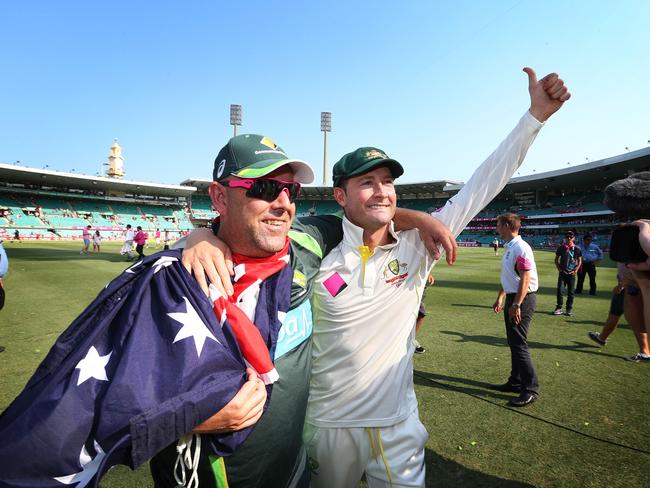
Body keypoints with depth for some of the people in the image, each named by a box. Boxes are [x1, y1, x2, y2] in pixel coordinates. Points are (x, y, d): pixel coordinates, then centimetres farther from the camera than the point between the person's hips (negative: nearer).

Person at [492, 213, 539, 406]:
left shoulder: (520, 248, -17)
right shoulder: (508, 247, 13)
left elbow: (525, 280, -22)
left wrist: (516, 305, -23)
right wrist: (500, 298, 24)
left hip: (522, 299, -10)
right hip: (512, 298, 10)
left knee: (519, 344, -6)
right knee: (513, 343, 15)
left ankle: (531, 389, 5)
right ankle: (516, 382, 26)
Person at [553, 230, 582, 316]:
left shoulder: (576, 249, -1)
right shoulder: (561, 248, 0)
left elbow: (579, 261, 7)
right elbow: (556, 259, 10)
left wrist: (575, 270, -3)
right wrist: (559, 269, 0)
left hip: (571, 273, 0)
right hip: (562, 272, 0)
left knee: (570, 292, 6)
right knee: (559, 290, -8)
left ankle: (569, 309, 15)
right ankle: (559, 308, 2)